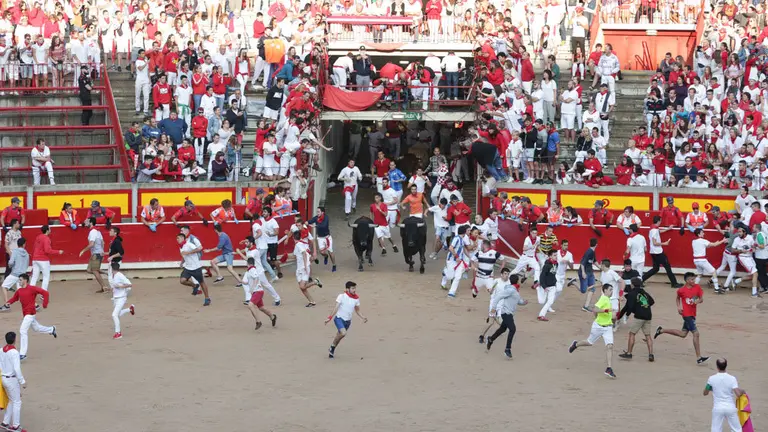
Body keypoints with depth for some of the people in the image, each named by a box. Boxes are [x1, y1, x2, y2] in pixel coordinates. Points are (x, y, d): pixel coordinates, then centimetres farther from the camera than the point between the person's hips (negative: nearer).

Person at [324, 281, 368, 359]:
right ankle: (332, 347, -5)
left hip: (348, 321, 5)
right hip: (339, 318, -5)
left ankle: (332, 350, 32)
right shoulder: (341, 296, -13)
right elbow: (336, 308, -15)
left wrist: (363, 318, -3)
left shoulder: (356, 298, 1)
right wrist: (330, 318, -23)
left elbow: (357, 310, 13)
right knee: (343, 333, -26)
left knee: (339, 336, 12)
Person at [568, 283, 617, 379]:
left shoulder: (607, 299, 8)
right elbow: (594, 309, -32)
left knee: (610, 346, -11)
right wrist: (606, 310, -35)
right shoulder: (603, 299, -19)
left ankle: (609, 369, -12)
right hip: (598, 326, -6)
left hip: (607, 327, 6)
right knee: (589, 342, 17)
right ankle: (576, 344, 50)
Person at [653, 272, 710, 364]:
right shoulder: (681, 290, -8)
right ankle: (699, 358, -10)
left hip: (692, 314, 6)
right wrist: (679, 306, -3)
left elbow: (701, 299, 4)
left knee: (683, 334, 17)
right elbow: (678, 298, 12)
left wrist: (699, 301, -18)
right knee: (696, 333, -13)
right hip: (687, 314, -6)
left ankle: (661, 330, 34)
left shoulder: (697, 287, 1)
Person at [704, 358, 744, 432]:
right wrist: (742, 391, 5)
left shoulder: (712, 379, -6)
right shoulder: (732, 378, -9)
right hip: (730, 407, 0)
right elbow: (738, 394, -18)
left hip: (717, 408, 0)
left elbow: (705, 393, 6)